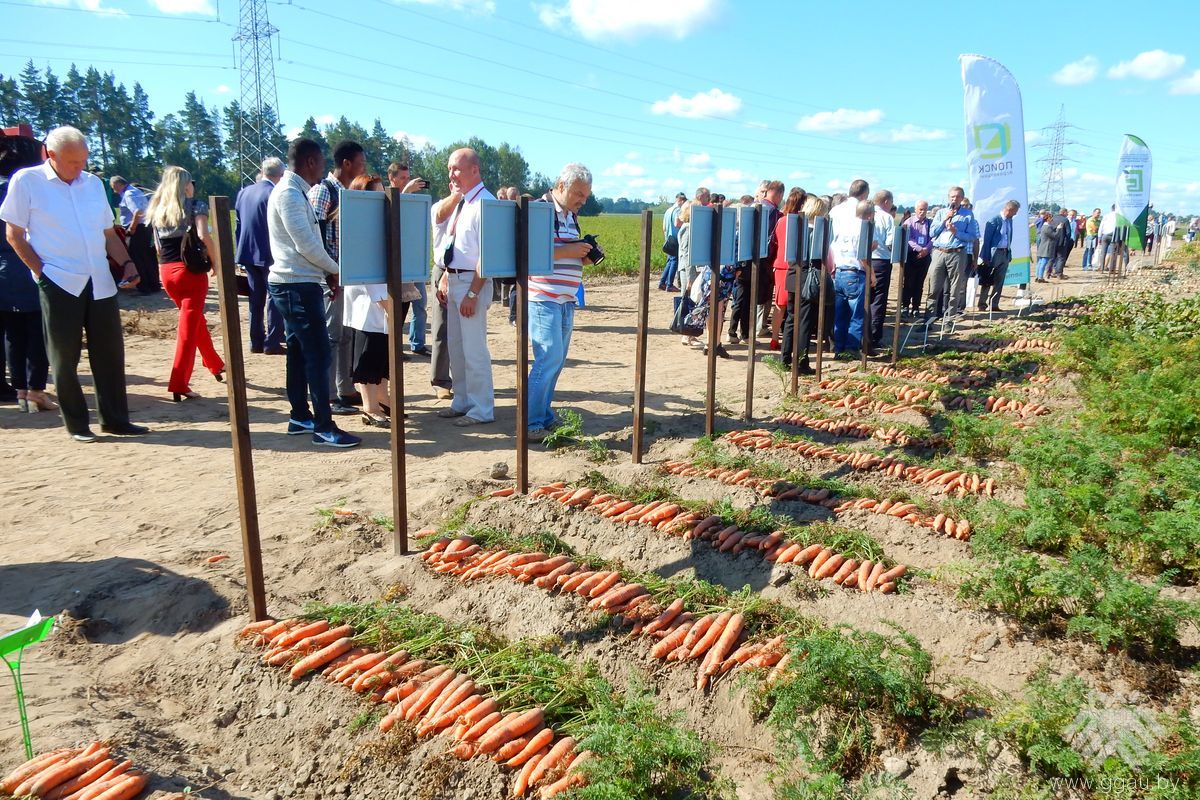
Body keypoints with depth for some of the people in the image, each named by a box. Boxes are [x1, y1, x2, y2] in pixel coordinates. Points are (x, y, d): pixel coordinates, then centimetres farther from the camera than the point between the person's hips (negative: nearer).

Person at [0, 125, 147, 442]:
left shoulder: (93, 183, 12)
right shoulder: (26, 181, 0)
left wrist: (127, 263, 3)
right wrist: (42, 271, -7)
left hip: (100, 283, 4)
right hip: (58, 284, -4)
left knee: (110, 353, 5)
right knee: (64, 356, 3)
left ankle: (115, 418, 15)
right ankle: (75, 423, 13)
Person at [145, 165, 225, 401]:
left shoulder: (156, 210, 14)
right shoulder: (195, 205, -2)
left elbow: (158, 246, 12)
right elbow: (203, 236, -17)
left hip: (165, 271, 6)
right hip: (191, 270, -6)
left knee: (196, 319, 23)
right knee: (188, 327, -4)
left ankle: (214, 364, 37)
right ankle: (179, 384, -7)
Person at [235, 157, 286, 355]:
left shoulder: (244, 192, 7)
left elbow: (239, 225, 12)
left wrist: (241, 254, 17)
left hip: (248, 254, 7)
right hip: (269, 255, -6)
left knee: (256, 299, 14)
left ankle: (256, 341, 17)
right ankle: (272, 343, 2)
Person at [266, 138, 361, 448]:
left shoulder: (294, 191, 16)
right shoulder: (289, 193, -15)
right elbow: (306, 244, -20)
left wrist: (325, 272, 8)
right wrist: (334, 270, -6)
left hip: (296, 283, 10)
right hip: (297, 285, -10)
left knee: (299, 352, 14)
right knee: (318, 355, -9)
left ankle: (300, 416, 23)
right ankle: (323, 427, -5)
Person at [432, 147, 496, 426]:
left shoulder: (485, 203, -13)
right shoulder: (457, 202, 13)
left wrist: (473, 293, -22)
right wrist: (445, 278, 12)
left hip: (472, 281, -9)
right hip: (452, 280, 9)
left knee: (474, 348, -5)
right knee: (455, 346, 16)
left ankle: (481, 410, 7)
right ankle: (462, 402, 29)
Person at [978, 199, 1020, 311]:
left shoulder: (1009, 220, 10)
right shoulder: (995, 220, -12)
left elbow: (1009, 238, 15)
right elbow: (987, 239, -13)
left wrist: (1009, 254, 10)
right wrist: (986, 257, -16)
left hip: (1005, 254, 7)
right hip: (994, 253, -7)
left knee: (999, 282, 8)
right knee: (987, 281, 1)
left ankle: (994, 305, 14)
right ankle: (982, 304, 9)